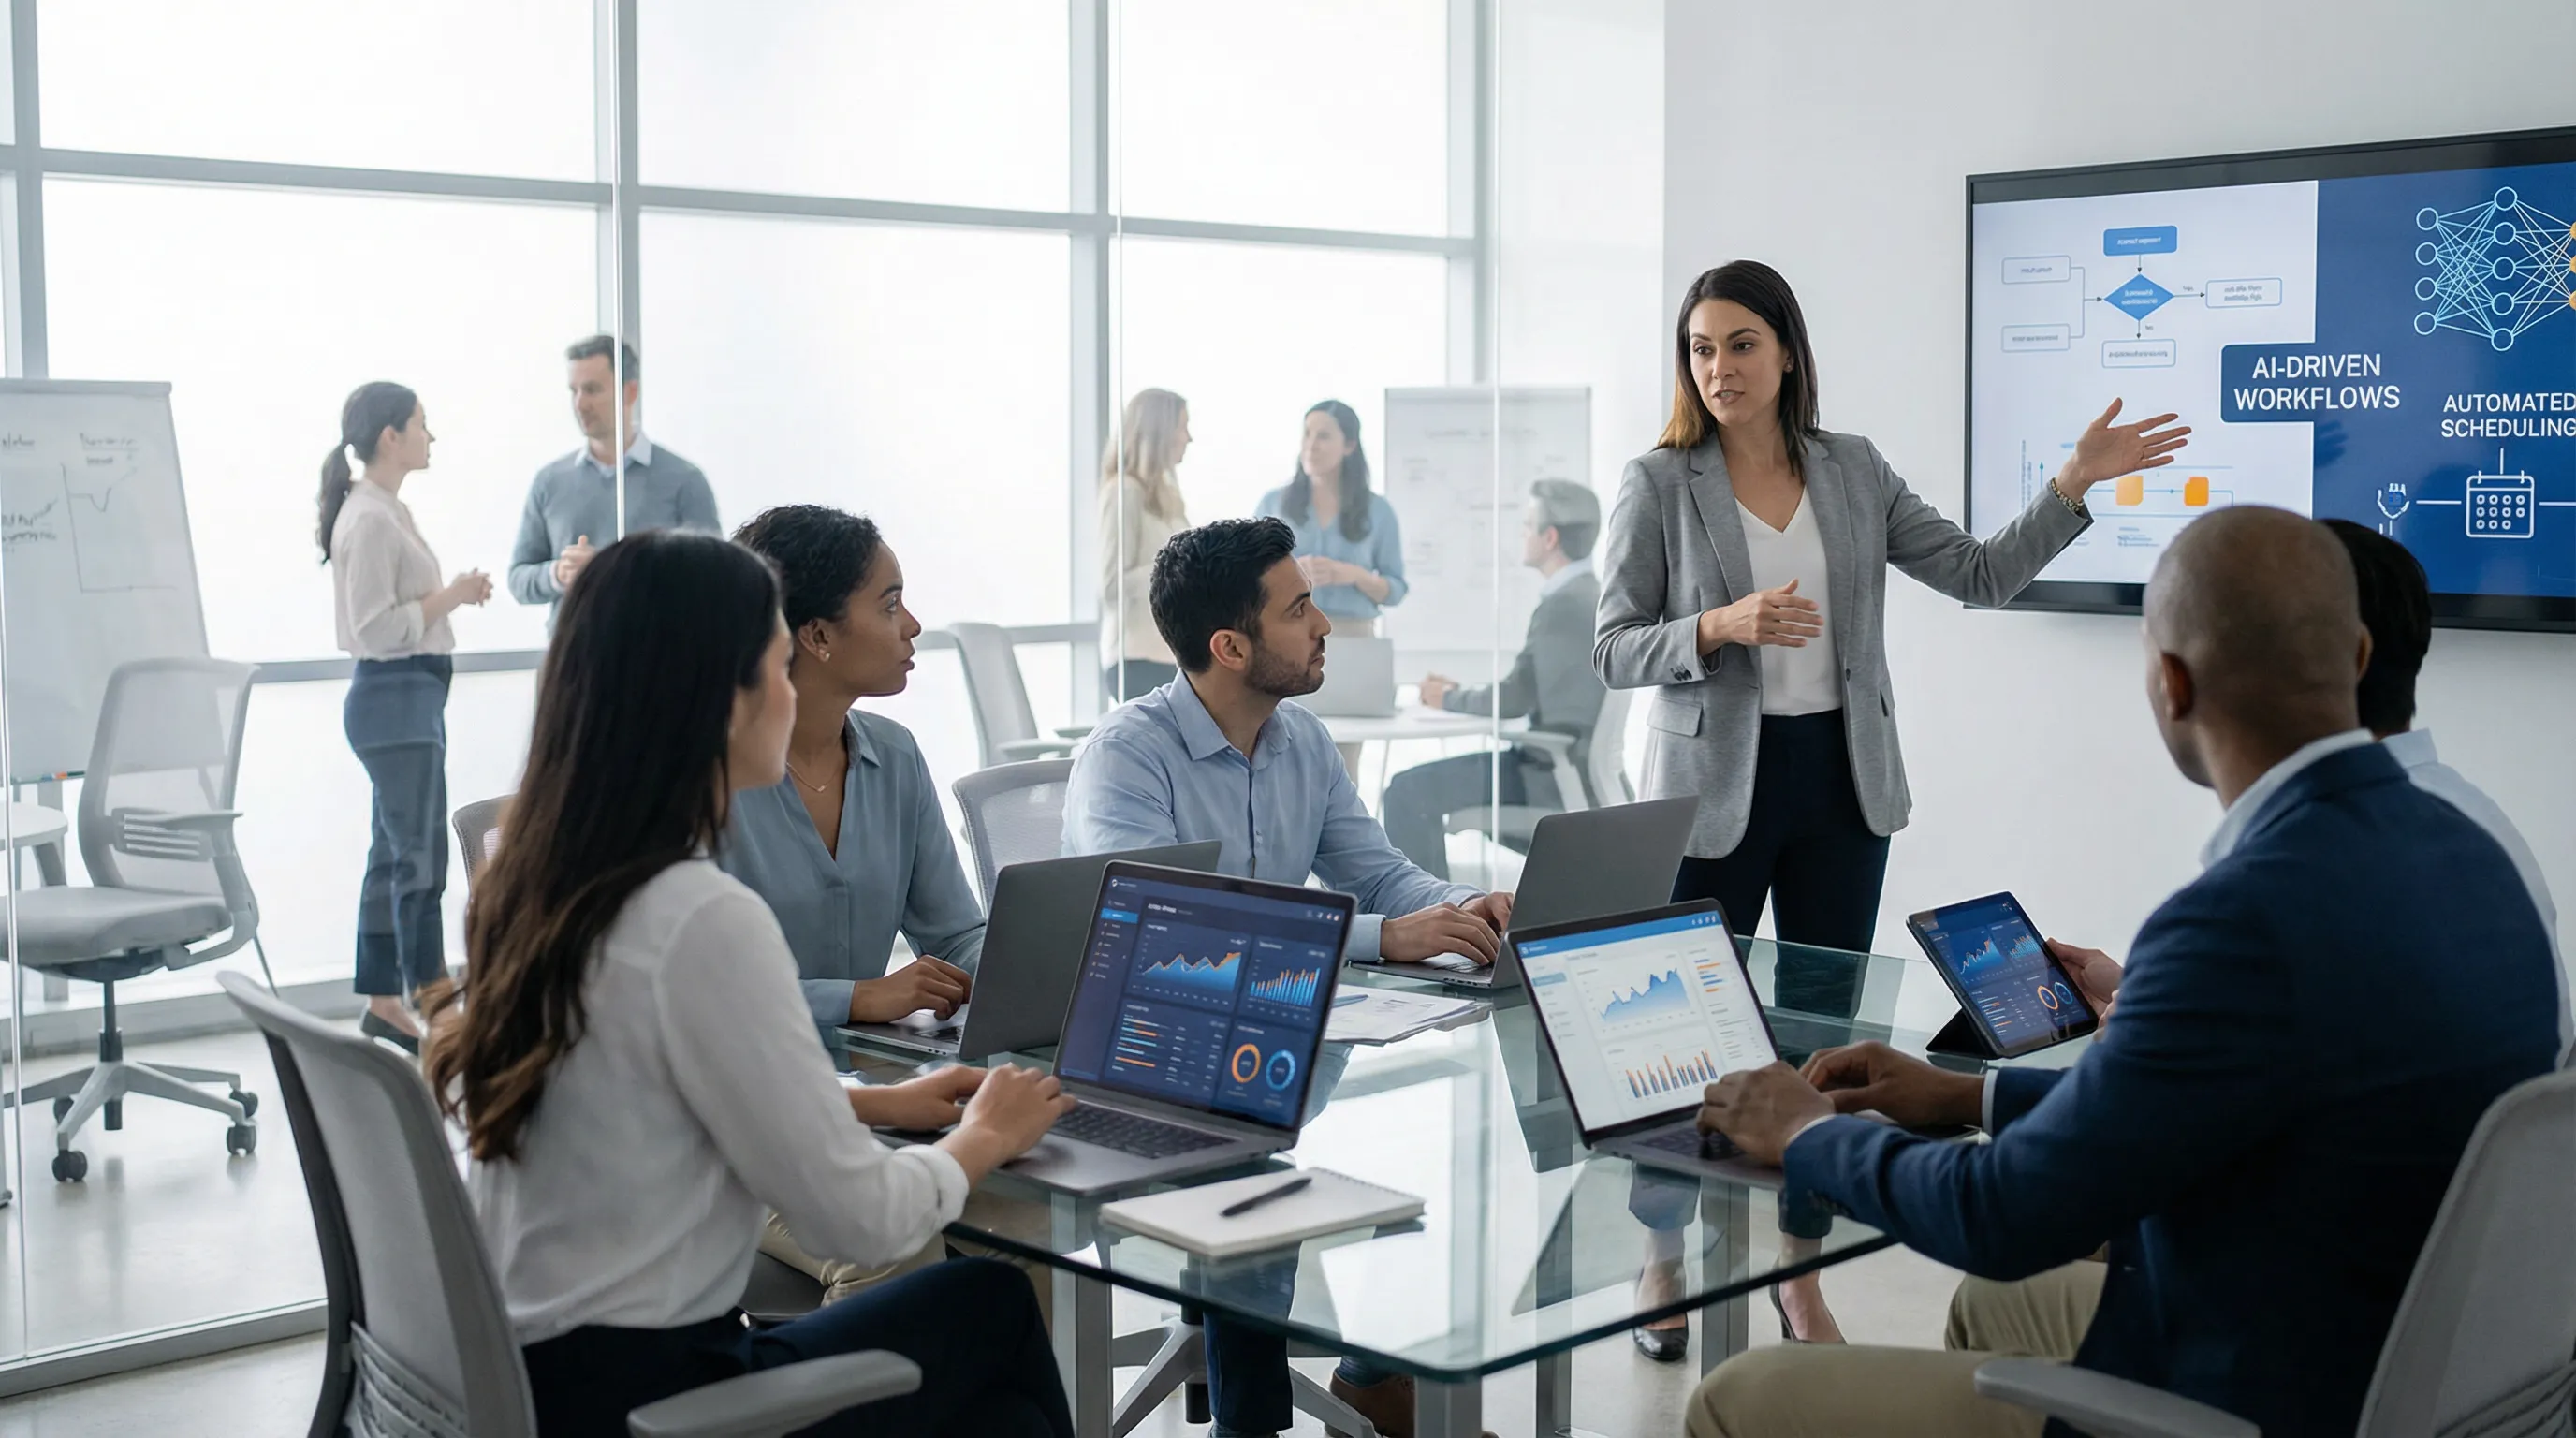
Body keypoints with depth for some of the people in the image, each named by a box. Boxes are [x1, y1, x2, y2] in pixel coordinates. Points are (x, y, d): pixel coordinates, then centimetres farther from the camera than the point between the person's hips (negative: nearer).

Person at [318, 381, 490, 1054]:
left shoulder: (388, 511, 15)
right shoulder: (368, 520, -16)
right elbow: (375, 628, -20)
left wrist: (453, 594, 9)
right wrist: (450, 597, -16)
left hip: (411, 696, 11)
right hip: (394, 699, -11)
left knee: (396, 856, 13)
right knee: (419, 859, -6)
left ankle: (383, 1005, 20)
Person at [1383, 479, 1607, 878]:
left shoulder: (1561, 605, -20)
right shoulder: (1591, 595, 12)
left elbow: (1513, 701, -17)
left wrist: (1448, 698, 1)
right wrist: (1459, 693, 10)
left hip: (1550, 777, -10)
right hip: (1572, 765, 10)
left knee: (1408, 791, -9)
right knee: (1418, 787, 20)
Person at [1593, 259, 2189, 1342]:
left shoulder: (1852, 471, 5)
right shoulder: (1659, 484, -5)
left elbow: (1981, 575, 5)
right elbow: (1613, 651, -6)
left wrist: (2075, 483, -5)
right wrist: (1721, 626, -22)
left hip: (1842, 779, 3)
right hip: (1714, 786, -3)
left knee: (1823, 1027, 8)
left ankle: (1801, 1275, 21)